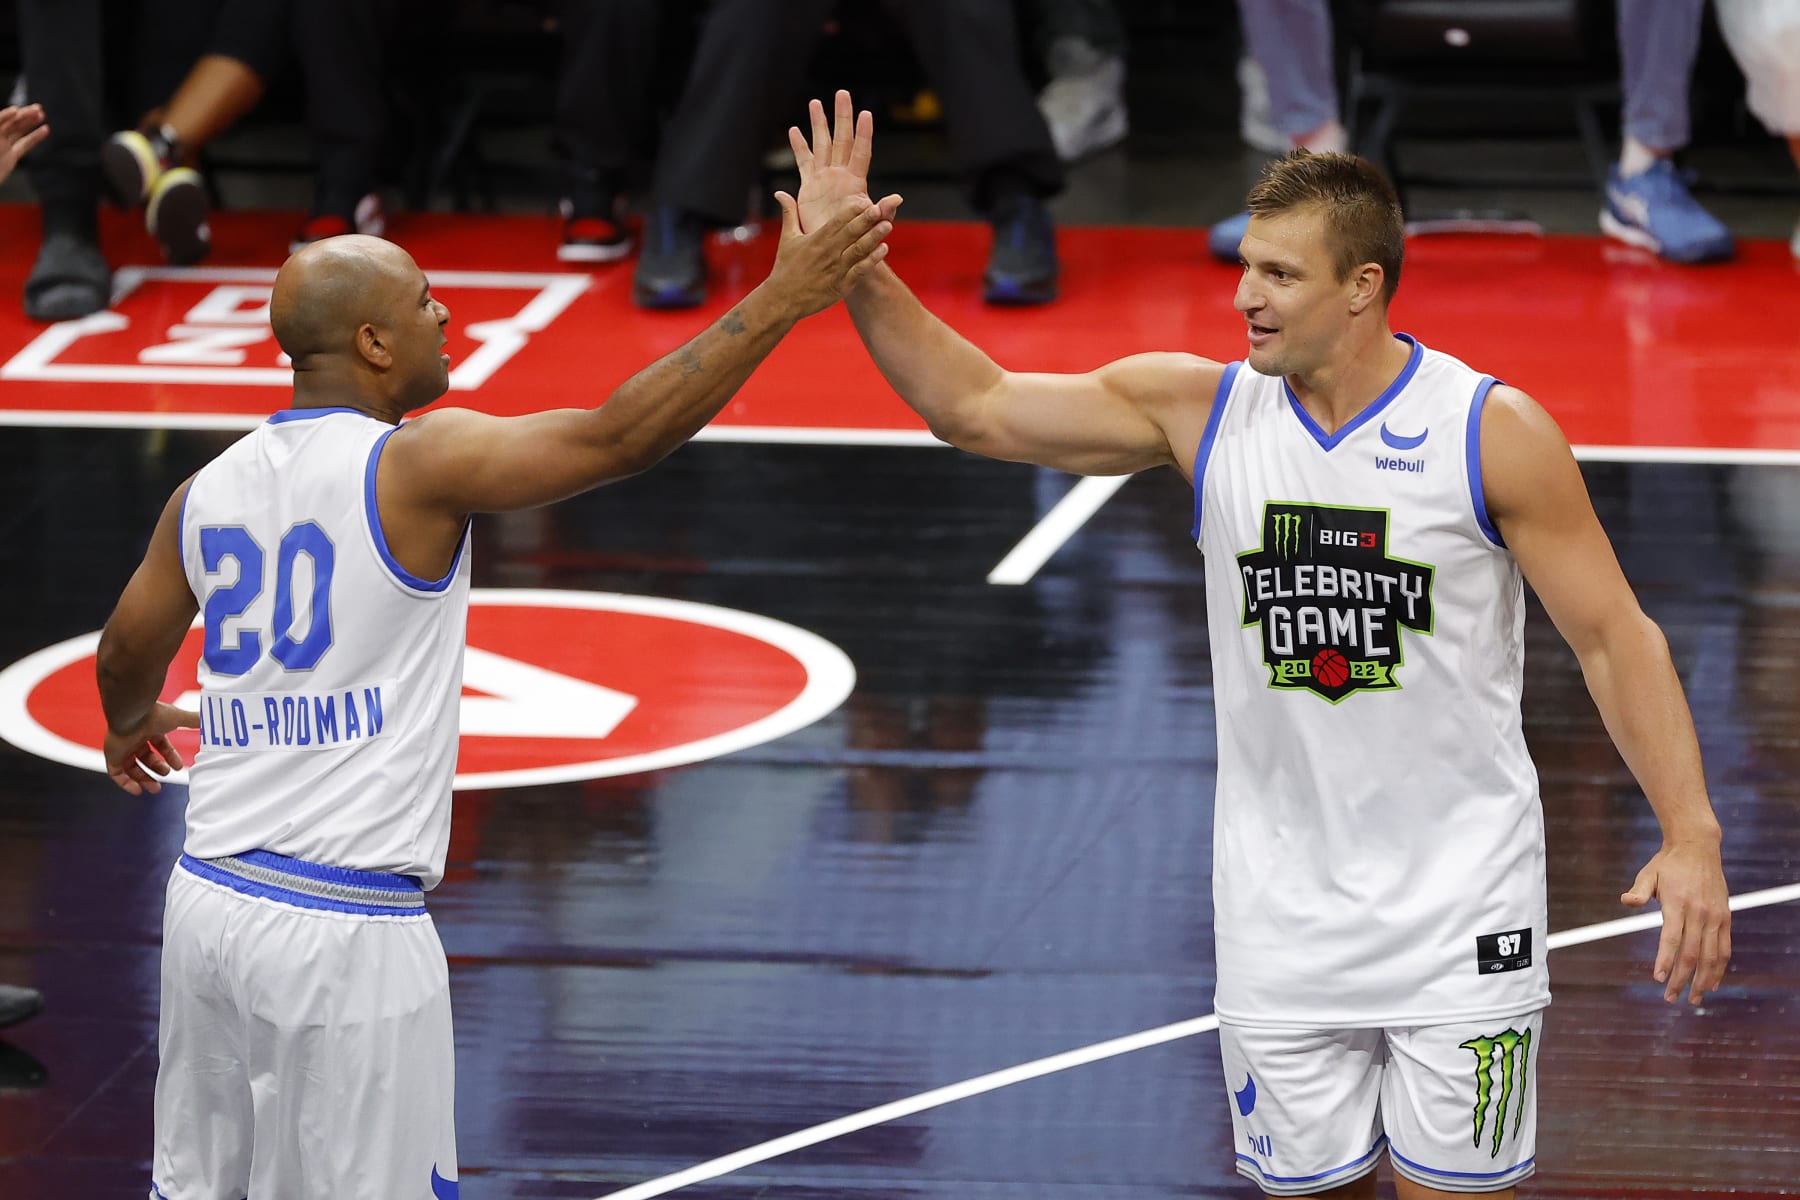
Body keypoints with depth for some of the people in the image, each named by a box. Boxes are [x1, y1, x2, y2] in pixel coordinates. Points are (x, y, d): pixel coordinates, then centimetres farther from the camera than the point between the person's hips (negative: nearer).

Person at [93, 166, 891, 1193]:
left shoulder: (209, 491, 8)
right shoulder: (415, 466, -12)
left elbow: (129, 654, 23)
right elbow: (620, 438, -18)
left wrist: (130, 728, 47)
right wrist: (783, 298, -13)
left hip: (210, 902, 7)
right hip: (345, 929, -7)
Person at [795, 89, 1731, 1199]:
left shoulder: (1494, 432, -9)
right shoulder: (1197, 409, 0)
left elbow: (1614, 635, -8)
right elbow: (976, 408, 3)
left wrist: (1691, 835, -16)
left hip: (1458, 903, -3)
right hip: (1281, 911, 3)